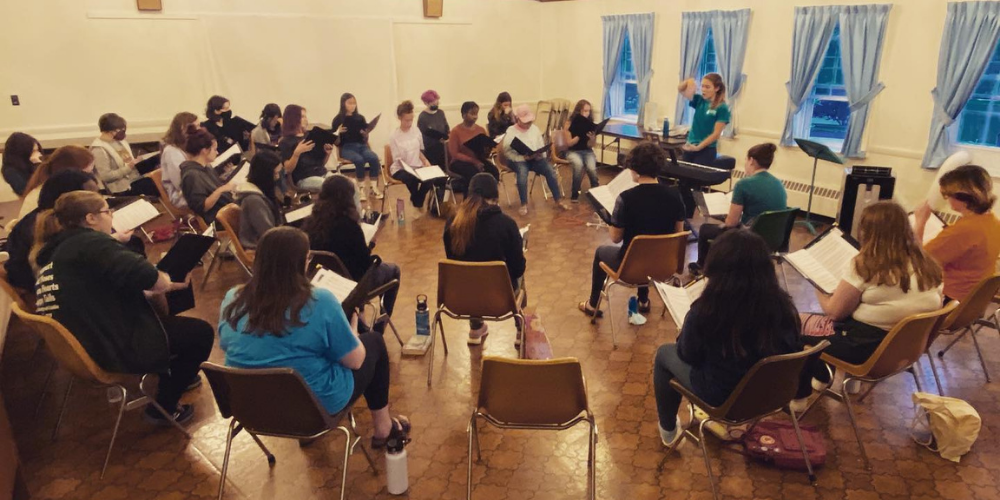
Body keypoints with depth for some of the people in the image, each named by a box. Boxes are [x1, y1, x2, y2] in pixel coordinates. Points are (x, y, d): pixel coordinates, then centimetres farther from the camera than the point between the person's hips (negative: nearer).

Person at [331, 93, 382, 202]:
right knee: (359, 160, -35)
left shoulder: (360, 118, 12)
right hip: (346, 148, -3)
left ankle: (374, 186, -19)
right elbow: (336, 143, 1)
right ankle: (363, 187, -19)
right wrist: (338, 133, -18)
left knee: (374, 158, -29)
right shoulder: (338, 119, 3)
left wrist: (366, 134, -9)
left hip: (361, 146, 3)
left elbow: (365, 140, 12)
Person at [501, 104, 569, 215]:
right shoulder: (510, 132, -2)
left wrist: (540, 155, -11)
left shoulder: (534, 129, 13)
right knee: (522, 172, -38)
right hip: (518, 160, -4)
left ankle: (558, 199, -9)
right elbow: (507, 152, -10)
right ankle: (524, 204, -25)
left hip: (535, 159, 4)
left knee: (550, 170, -22)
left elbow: (541, 147, 14)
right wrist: (523, 157, -23)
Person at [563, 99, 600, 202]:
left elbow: (590, 145, -1)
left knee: (591, 168, -29)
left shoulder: (590, 124, 0)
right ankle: (575, 193, -15)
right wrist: (580, 135, -22)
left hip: (587, 151, 2)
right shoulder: (570, 123, -6)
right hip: (573, 151, -2)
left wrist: (592, 138, -23)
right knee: (579, 165, -35)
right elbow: (569, 143, -9)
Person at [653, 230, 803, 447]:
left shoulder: (707, 309, -28)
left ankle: (669, 431, 35)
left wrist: (686, 331, 9)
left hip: (723, 397, -4)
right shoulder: (782, 305, -18)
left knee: (664, 353, 19)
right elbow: (791, 351, 1)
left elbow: (687, 355, -10)